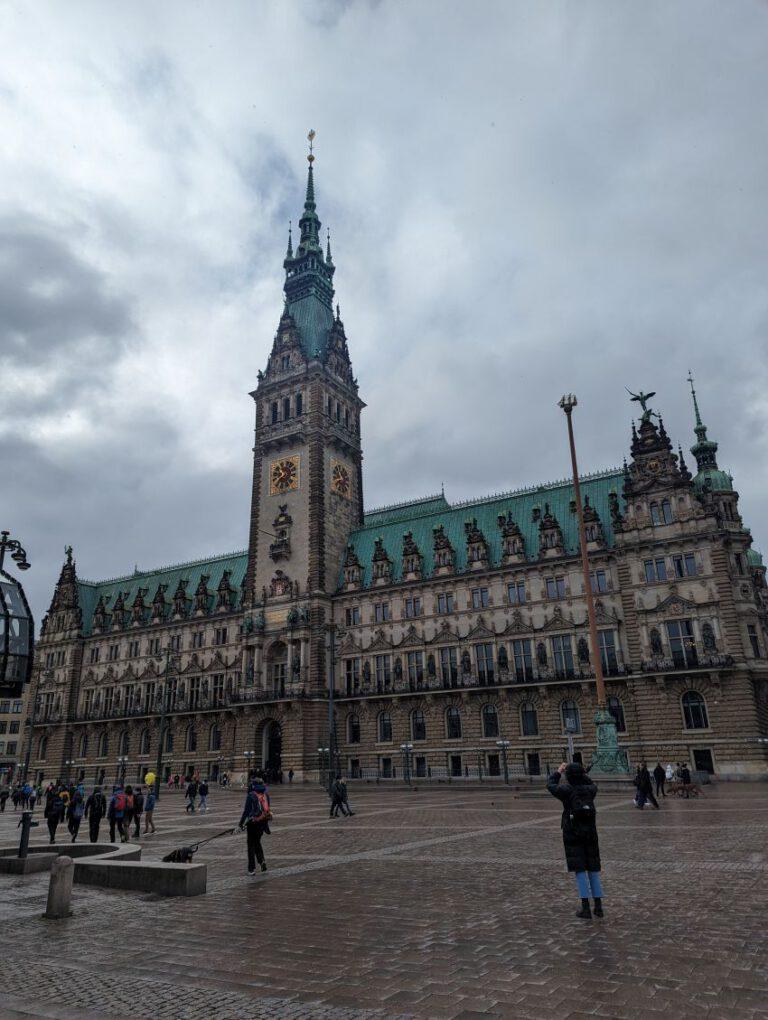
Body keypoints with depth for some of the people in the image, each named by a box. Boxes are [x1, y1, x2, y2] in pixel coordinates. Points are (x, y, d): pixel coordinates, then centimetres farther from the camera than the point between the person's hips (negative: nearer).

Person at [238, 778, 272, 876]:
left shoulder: (251, 795, -11)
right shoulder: (266, 795, 4)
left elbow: (246, 810, -13)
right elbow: (268, 809, 10)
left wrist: (241, 823, -5)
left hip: (253, 823, -5)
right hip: (263, 822, 5)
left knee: (251, 845, 8)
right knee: (257, 842, 23)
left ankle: (252, 869, 10)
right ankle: (262, 860, 4)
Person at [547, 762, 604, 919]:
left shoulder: (567, 791, -13)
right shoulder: (590, 790, -3)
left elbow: (551, 785, 5)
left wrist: (558, 772, 17)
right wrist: (582, 774, 25)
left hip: (573, 836, -4)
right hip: (590, 835, 4)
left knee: (580, 871, 1)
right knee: (594, 870, 13)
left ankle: (586, 908, -1)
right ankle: (598, 906, 15)